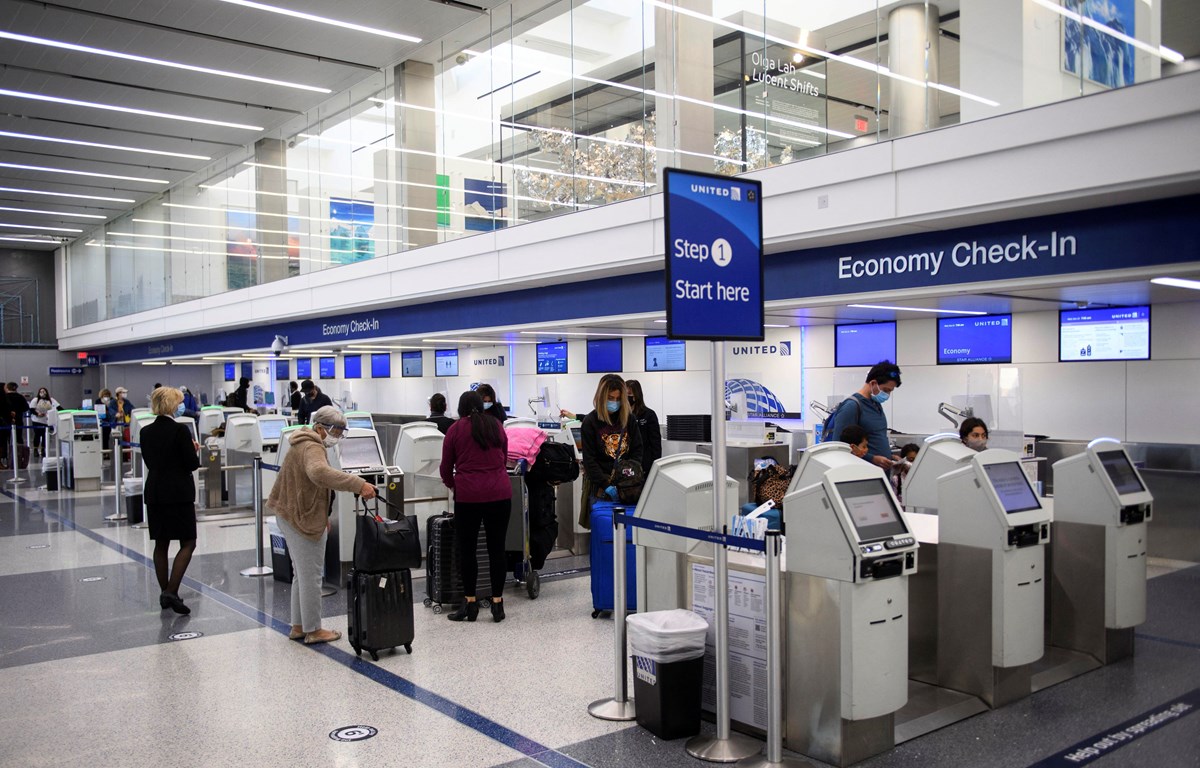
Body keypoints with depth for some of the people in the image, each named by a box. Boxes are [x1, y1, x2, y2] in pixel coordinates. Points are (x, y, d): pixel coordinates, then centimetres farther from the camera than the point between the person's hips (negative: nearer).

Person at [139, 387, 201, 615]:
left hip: (154, 493, 7)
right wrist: (195, 450, 8)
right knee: (188, 543, 0)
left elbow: (149, 462, 14)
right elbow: (192, 464, -13)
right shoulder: (180, 430, -14)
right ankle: (171, 592, -10)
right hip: (179, 493, -7)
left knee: (161, 544, 13)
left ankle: (166, 593, 19)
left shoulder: (146, 432, 6)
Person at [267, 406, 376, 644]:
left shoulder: (302, 444, 16)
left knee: (301, 574, 17)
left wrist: (322, 516, 25)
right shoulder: (311, 448, -20)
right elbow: (320, 473, -42)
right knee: (311, 576, -2)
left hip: (291, 516, 11)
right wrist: (359, 485, -49)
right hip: (304, 519, -11)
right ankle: (313, 630, 7)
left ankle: (298, 626, 25)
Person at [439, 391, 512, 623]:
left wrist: (451, 484, 30)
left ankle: (470, 603, 10)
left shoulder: (455, 429, 5)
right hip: (500, 493, 3)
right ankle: (497, 603, 10)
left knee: (466, 549, 6)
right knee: (497, 548, 6)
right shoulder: (496, 426, 13)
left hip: (468, 496, -2)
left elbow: (446, 468, 10)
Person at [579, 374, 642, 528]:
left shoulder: (629, 418, 6)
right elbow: (589, 459, -7)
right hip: (599, 483, -2)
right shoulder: (590, 422, -4)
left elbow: (637, 450, 6)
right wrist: (606, 485, -15)